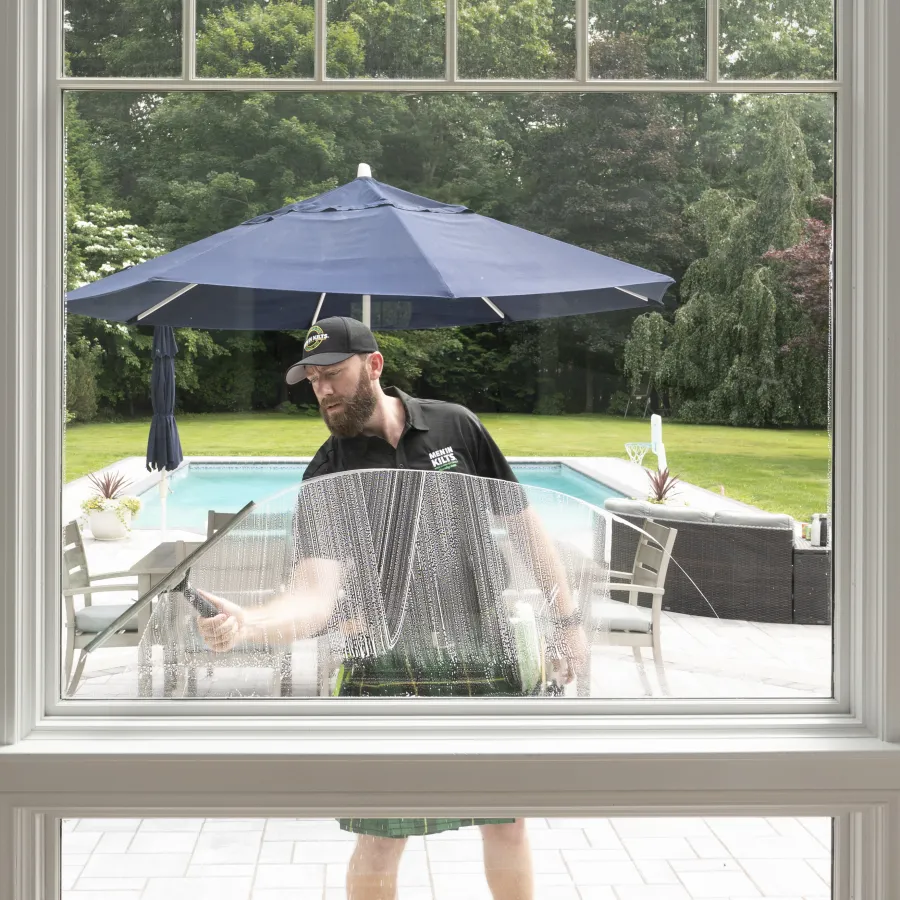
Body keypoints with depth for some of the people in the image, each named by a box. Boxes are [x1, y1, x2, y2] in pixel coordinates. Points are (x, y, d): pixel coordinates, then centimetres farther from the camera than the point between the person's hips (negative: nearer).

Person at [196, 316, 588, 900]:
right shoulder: (328, 477, -5)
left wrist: (566, 618, 3)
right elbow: (321, 597, -17)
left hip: (488, 655, 1)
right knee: (381, 840, 4)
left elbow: (522, 523, 6)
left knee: (507, 824, 13)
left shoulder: (456, 426, -1)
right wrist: (247, 624, -36)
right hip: (389, 671, -1)